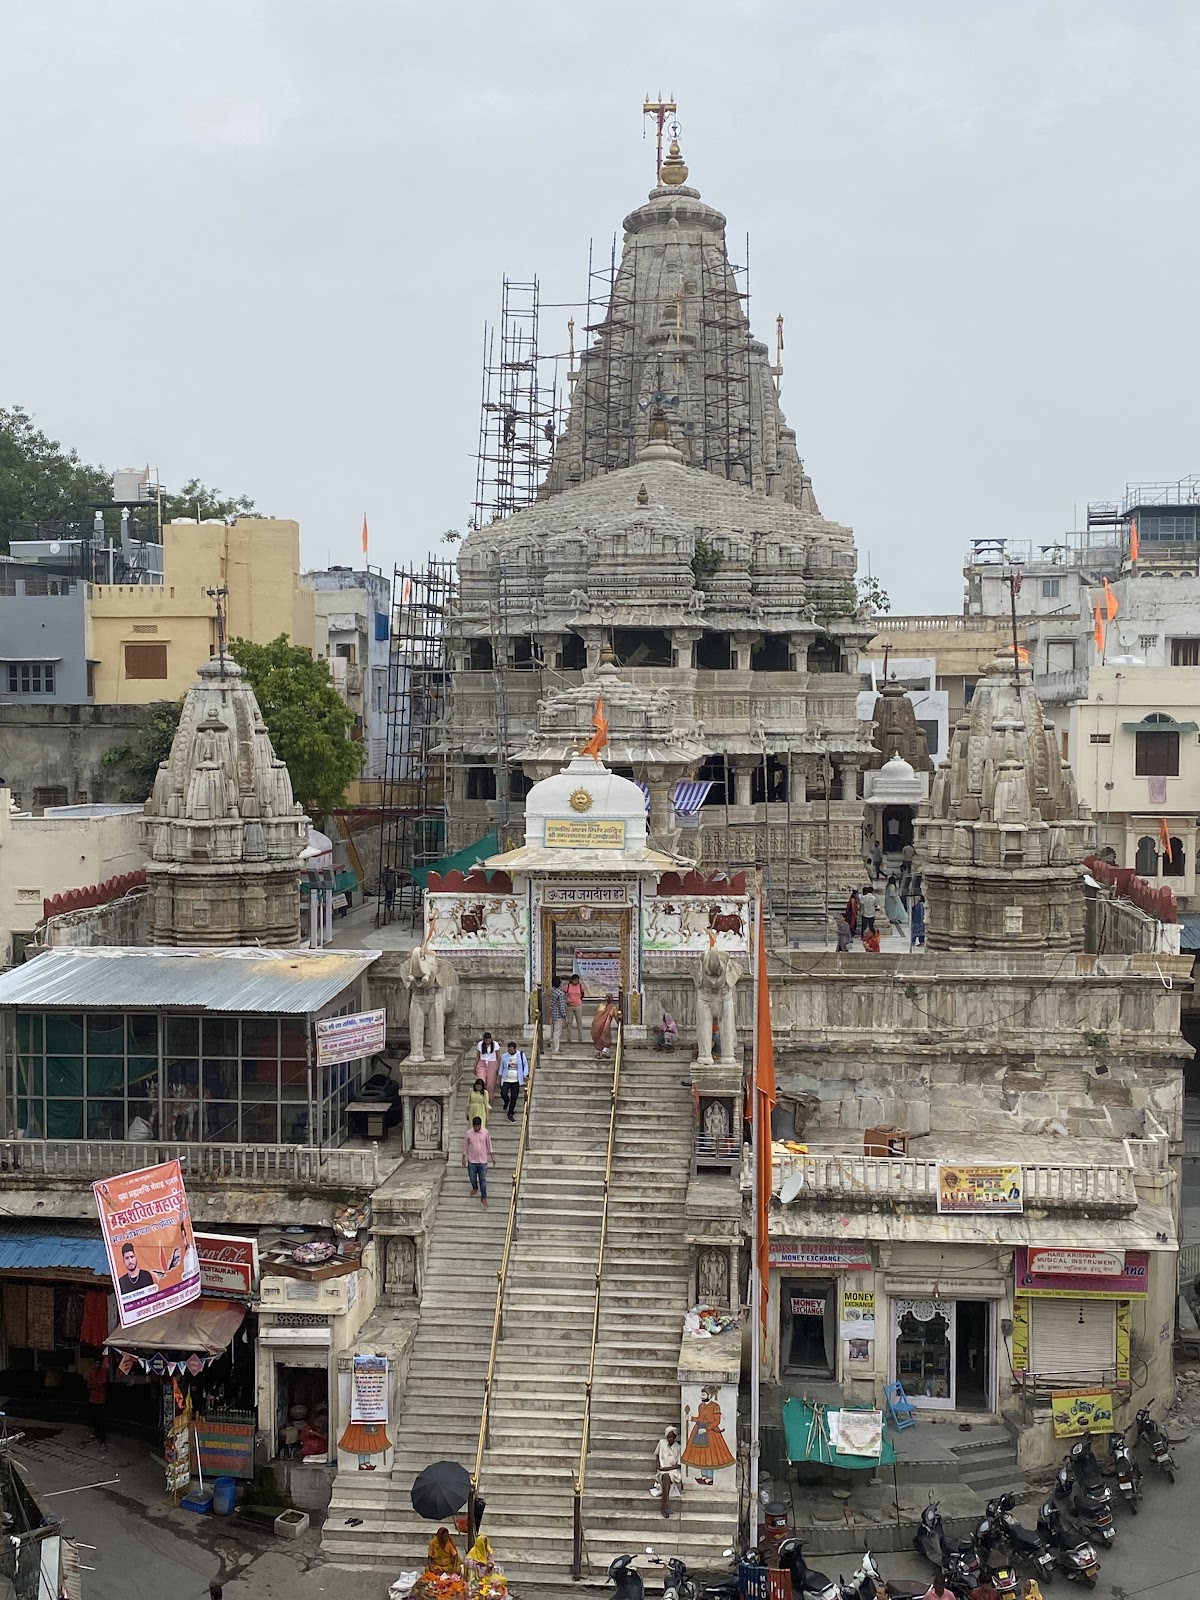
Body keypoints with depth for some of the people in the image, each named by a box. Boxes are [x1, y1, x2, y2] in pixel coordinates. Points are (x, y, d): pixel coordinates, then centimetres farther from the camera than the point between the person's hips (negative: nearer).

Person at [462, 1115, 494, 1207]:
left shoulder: (485, 1132, -8)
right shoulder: (468, 1133, -9)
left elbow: (489, 1145, 4)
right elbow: (465, 1146, 0)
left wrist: (491, 1156, 6)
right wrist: (464, 1159, 3)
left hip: (483, 1160, -1)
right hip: (472, 1160, 1)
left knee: (483, 1179, 0)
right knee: (472, 1177, 16)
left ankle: (484, 1197, 9)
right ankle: (475, 1188, 46)